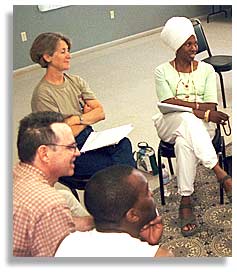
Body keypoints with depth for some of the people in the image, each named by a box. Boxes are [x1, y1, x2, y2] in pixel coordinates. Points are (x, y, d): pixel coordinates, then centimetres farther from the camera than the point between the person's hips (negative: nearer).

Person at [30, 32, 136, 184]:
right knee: (121, 165, -23)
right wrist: (88, 115, 0)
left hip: (89, 138, 6)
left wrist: (77, 119, -12)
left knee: (123, 143, -24)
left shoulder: (76, 81, 10)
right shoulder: (42, 94, -11)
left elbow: (101, 112, 3)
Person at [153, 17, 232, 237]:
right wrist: (198, 108, -21)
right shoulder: (162, 71, 8)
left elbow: (211, 107, -1)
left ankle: (186, 202, -36)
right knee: (188, 120, -39)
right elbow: (168, 103, -9)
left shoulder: (206, 69, 11)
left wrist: (181, 104, -18)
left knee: (185, 141, -37)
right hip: (170, 124, 0)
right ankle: (221, 175, -42)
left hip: (201, 127, 1)